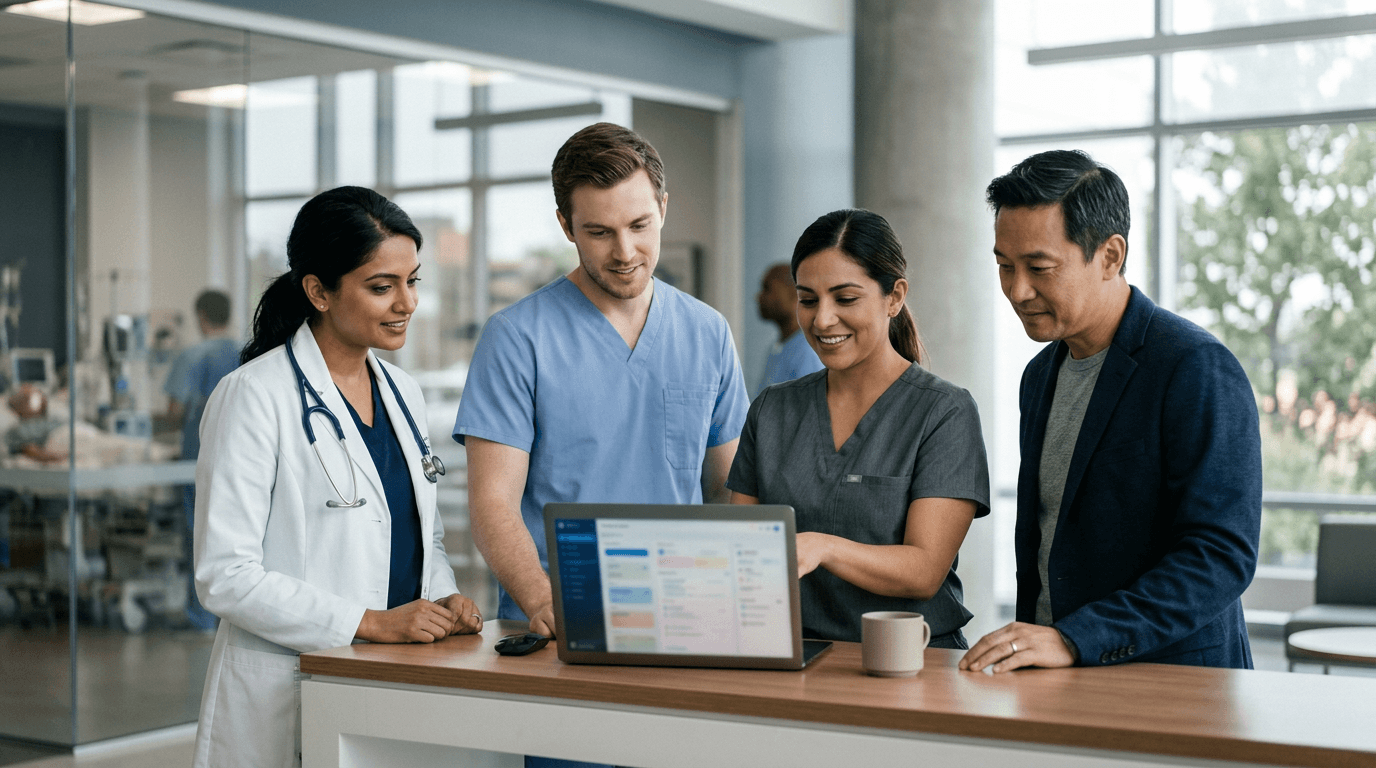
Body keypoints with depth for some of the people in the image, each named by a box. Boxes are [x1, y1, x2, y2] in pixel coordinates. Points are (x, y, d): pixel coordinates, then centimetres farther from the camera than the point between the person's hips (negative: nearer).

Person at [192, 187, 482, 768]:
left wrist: (443, 600, -1)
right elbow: (225, 577, -16)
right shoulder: (254, 397, -11)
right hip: (286, 697, -6)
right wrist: (370, 622, -19)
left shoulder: (403, 394, 11)